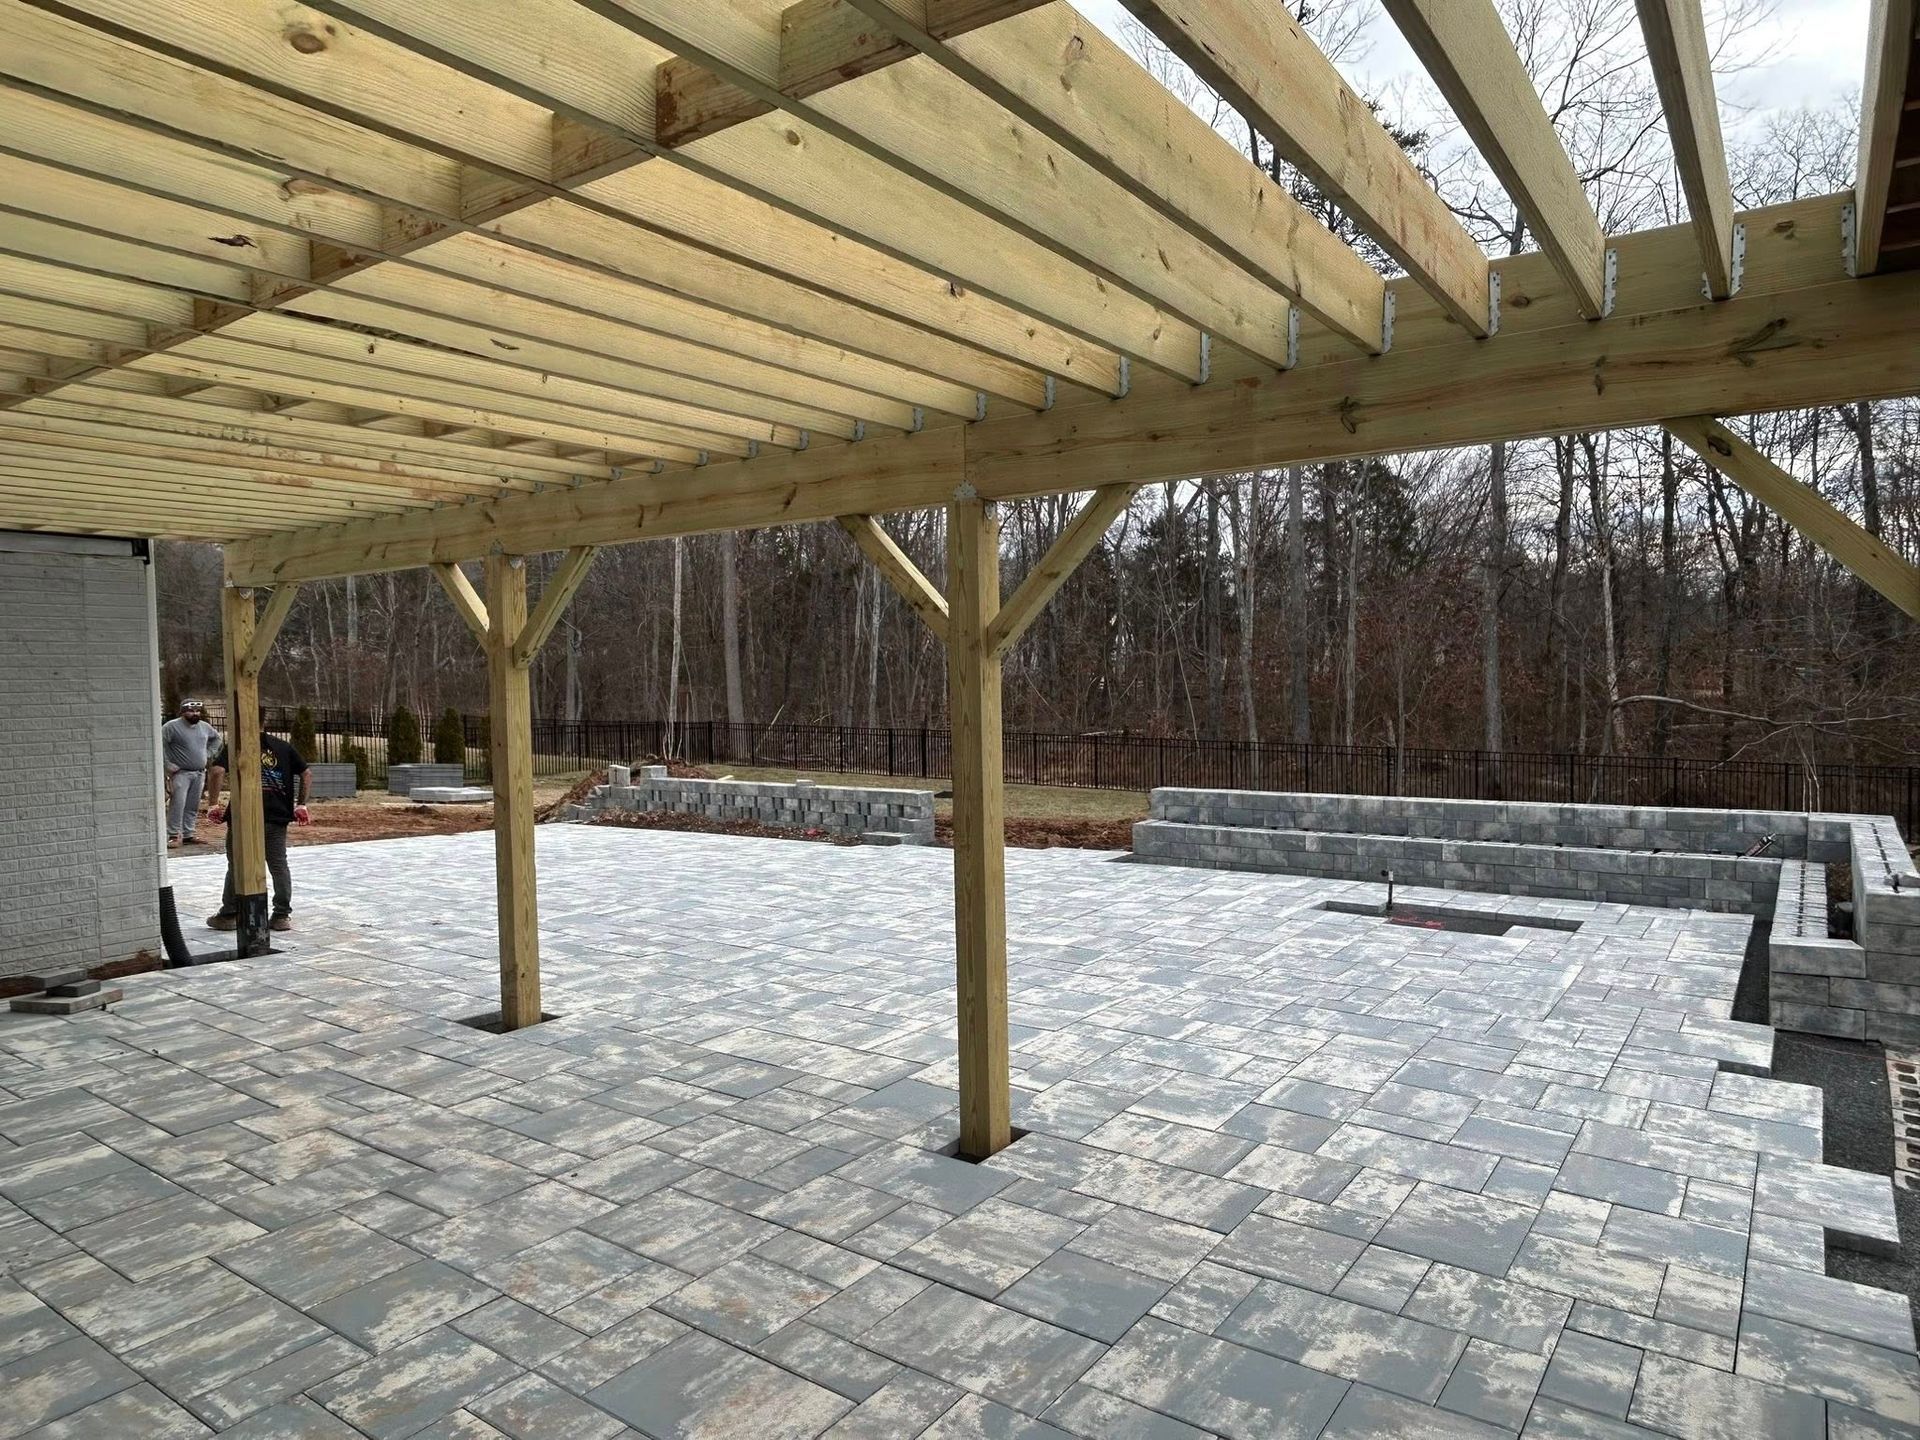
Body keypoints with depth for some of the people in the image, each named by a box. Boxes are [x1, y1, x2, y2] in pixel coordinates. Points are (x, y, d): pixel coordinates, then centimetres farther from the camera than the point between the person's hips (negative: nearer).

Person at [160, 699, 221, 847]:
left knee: (193, 807, 7)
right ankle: (173, 835, -6)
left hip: (200, 773, 6)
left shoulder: (204, 726, 10)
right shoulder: (172, 726, -8)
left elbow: (216, 738, 29)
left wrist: (208, 754, 17)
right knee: (177, 804, -11)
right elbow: (159, 745, -13)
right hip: (180, 773, -6)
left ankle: (188, 835, 13)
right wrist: (168, 764, -14)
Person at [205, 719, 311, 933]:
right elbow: (307, 774, 7)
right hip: (278, 816, 2)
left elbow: (218, 771, -14)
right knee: (279, 865, 7)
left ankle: (229, 915, 19)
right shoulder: (283, 746, 10)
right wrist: (301, 804, 13)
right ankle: (282, 915, 8)